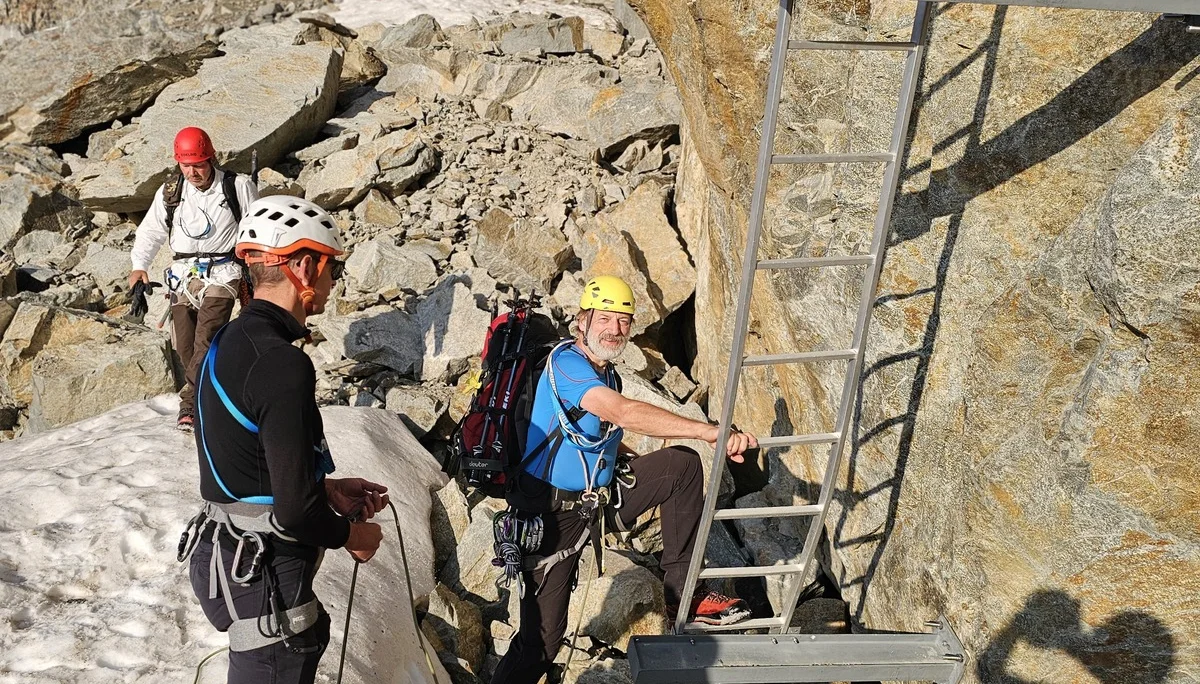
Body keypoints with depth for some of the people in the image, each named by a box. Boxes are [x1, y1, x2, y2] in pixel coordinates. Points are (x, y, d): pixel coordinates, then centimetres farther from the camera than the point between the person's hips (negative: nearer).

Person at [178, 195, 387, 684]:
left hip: (223, 550, 9)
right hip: (263, 575, -9)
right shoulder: (282, 364, -25)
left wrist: (328, 490, 12)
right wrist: (350, 534, -6)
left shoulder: (228, 342, 5)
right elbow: (294, 510, -25)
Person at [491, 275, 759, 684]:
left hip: (599, 497, 8)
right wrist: (711, 432, -40)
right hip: (553, 512, -8)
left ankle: (683, 593, 0)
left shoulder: (607, 374, 9)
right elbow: (625, 414, -35)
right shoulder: (566, 363, -19)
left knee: (683, 464, -4)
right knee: (540, 642, -9)